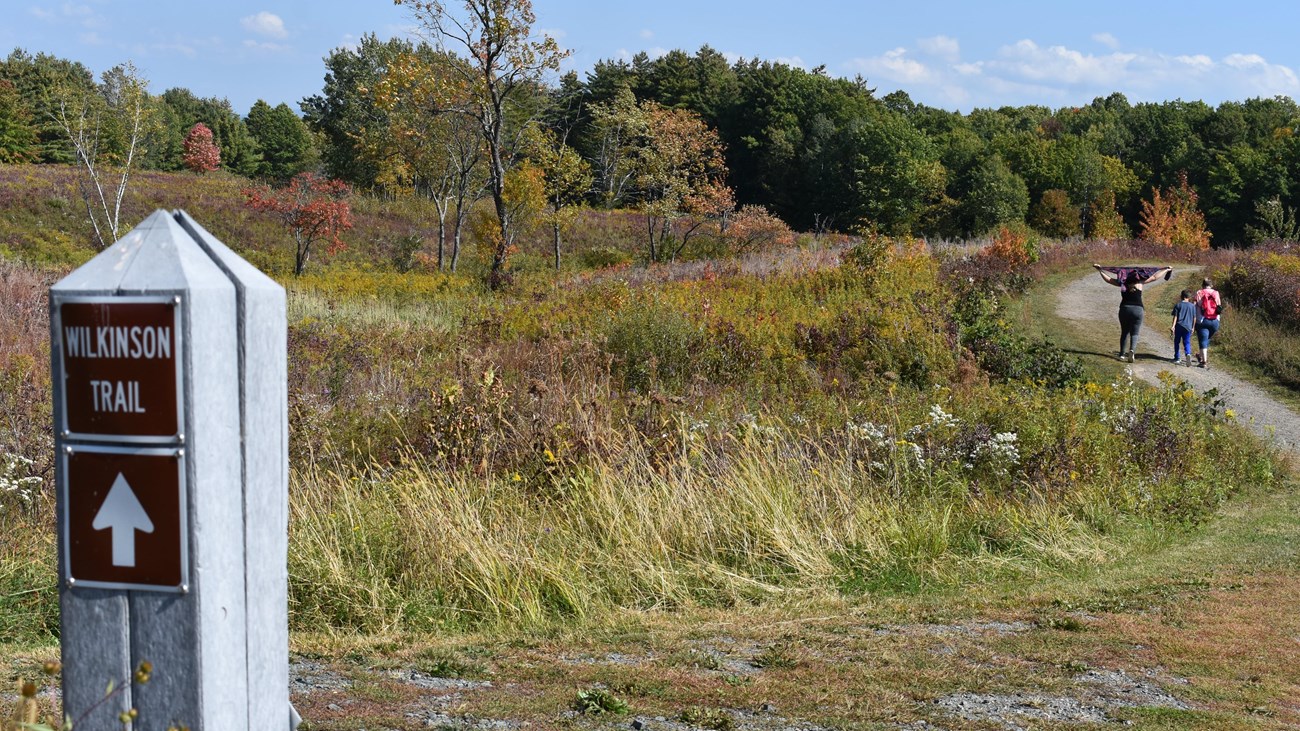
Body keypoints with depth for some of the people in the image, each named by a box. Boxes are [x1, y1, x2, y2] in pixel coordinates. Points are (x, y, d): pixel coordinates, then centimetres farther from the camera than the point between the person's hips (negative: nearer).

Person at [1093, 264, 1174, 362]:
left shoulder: (1122, 283, 8)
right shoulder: (1139, 282, 6)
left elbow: (1108, 279, 15)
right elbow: (1155, 277, 14)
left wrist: (1100, 270, 26)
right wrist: (1166, 270, 26)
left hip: (1124, 309, 1)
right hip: (1137, 309, -1)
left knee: (1124, 333, 14)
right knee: (1134, 334, 1)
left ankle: (1122, 354, 10)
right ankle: (1132, 350, -24)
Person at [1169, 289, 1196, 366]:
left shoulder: (1178, 305, 1)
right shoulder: (1192, 306, 5)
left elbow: (1175, 316, -5)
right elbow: (1194, 318, 7)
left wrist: (1173, 326, -7)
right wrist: (1193, 327, 16)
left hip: (1179, 325, -1)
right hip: (1188, 327, 1)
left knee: (1177, 342, 14)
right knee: (1187, 342, 1)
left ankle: (1177, 358, 17)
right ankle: (1188, 354, -28)